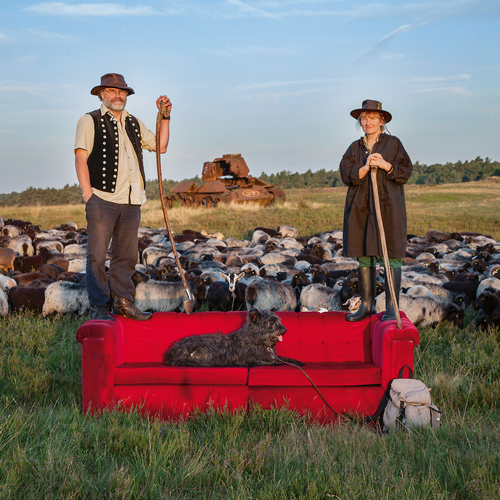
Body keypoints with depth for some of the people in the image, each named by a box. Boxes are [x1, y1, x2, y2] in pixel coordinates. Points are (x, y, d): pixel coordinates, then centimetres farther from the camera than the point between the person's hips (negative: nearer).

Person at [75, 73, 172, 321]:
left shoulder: (134, 123, 20)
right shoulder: (90, 121, 3)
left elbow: (160, 146, 20)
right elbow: (80, 159, -4)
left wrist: (165, 116, 12)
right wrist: (89, 196, -12)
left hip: (131, 202, 5)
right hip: (102, 200, -5)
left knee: (126, 255, 9)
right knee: (97, 255, -6)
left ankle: (123, 301, 19)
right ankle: (98, 308, 0)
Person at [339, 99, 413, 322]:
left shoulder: (393, 143, 3)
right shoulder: (355, 148, 12)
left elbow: (405, 172, -2)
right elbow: (346, 175, 2)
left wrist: (385, 165, -17)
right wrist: (366, 167, -15)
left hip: (388, 205, -4)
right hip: (361, 208, 4)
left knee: (391, 255, -5)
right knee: (364, 256, 5)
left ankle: (391, 307, -1)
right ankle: (367, 305, 13)